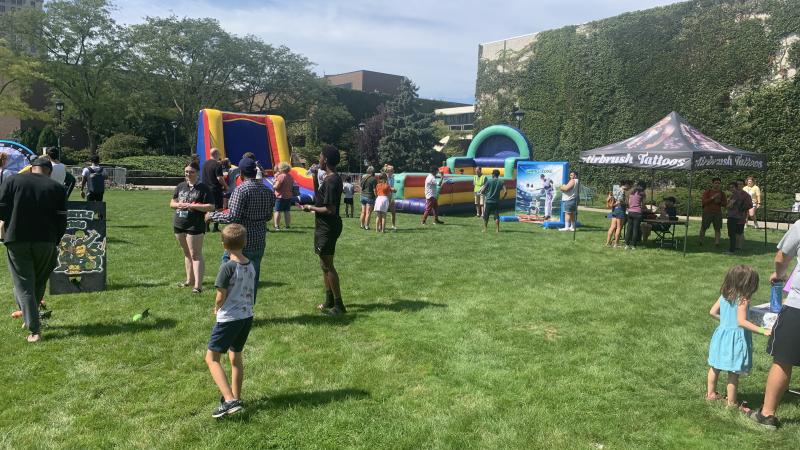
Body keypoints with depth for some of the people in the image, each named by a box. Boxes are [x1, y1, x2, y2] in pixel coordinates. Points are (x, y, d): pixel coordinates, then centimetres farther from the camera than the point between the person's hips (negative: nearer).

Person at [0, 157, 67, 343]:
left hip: (17, 240, -1)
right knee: (39, 284, 20)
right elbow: (62, 220, -1)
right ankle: (30, 318, 33)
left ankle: (34, 330, -3)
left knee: (24, 286, 3)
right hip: (46, 242, 1)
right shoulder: (57, 188, 2)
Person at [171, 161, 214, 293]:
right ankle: (190, 280, 27)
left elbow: (211, 207, -13)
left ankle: (198, 285, -7)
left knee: (195, 255, -7)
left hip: (195, 226, -6)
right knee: (186, 253, 16)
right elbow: (172, 203, 16)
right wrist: (178, 204, -8)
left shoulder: (204, 188, -7)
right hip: (179, 224, 7)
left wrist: (192, 206, -19)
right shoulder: (180, 186, 11)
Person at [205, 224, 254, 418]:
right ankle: (236, 398, 33)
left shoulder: (228, 267, -18)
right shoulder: (251, 266, 3)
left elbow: (221, 296, -14)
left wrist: (217, 308, 6)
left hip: (229, 318, -7)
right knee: (236, 356, 22)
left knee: (212, 358, 0)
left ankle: (230, 400, -12)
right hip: (247, 316, 7)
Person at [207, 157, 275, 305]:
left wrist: (212, 215, -6)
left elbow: (233, 217, -19)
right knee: (253, 278, 13)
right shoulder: (268, 191, 6)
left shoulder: (241, 190, -15)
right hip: (260, 241, 7)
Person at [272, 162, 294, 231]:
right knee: (287, 211, 13)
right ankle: (287, 226, 15)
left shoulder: (281, 176, -16)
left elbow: (276, 186, -19)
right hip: (289, 196, 8)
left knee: (277, 211, -3)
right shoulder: (290, 176, 10)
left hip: (281, 196, -8)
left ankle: (277, 226, -8)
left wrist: (273, 185, 2)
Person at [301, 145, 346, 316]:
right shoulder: (335, 178, 10)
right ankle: (329, 301, 28)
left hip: (327, 228, -10)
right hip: (327, 227, 10)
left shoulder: (330, 181, -21)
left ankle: (338, 305, 3)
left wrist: (310, 208, -14)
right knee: (325, 265, 18)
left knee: (328, 265, -4)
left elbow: (330, 209, -24)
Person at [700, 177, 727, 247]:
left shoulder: (722, 193, 10)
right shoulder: (707, 191, 0)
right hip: (707, 212, -3)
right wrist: (712, 198, -19)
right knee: (703, 228, 1)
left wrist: (719, 201, -8)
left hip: (718, 213, 3)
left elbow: (725, 203, 12)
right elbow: (704, 201, -9)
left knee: (718, 228, -1)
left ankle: (717, 242, 2)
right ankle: (701, 241, 11)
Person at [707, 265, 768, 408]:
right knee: (734, 372, 2)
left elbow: (713, 312, 8)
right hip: (735, 338, -8)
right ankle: (731, 402, 9)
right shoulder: (743, 300, -19)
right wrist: (762, 330, -27)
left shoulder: (724, 295, 2)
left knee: (715, 367, 20)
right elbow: (742, 322, -26)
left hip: (722, 333, 8)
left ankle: (710, 393, 35)